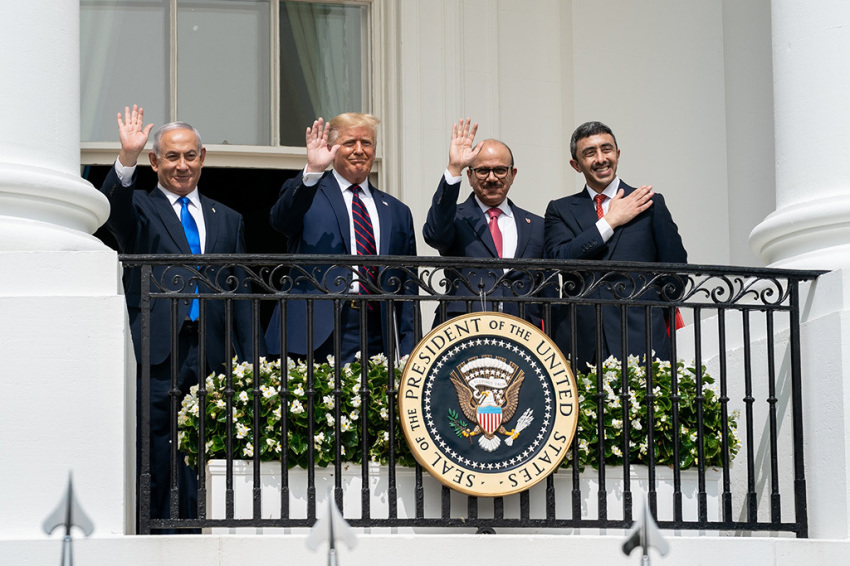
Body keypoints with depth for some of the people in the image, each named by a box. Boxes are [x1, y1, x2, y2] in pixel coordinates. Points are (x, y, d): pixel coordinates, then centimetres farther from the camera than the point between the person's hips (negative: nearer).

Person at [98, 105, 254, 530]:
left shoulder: (227, 220, 19)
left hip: (213, 355, 3)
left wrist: (249, 363, 9)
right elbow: (112, 211, -16)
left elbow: (241, 297, 17)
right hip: (157, 354, -3)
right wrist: (127, 159, -32)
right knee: (156, 458, -6)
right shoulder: (140, 209, 9)